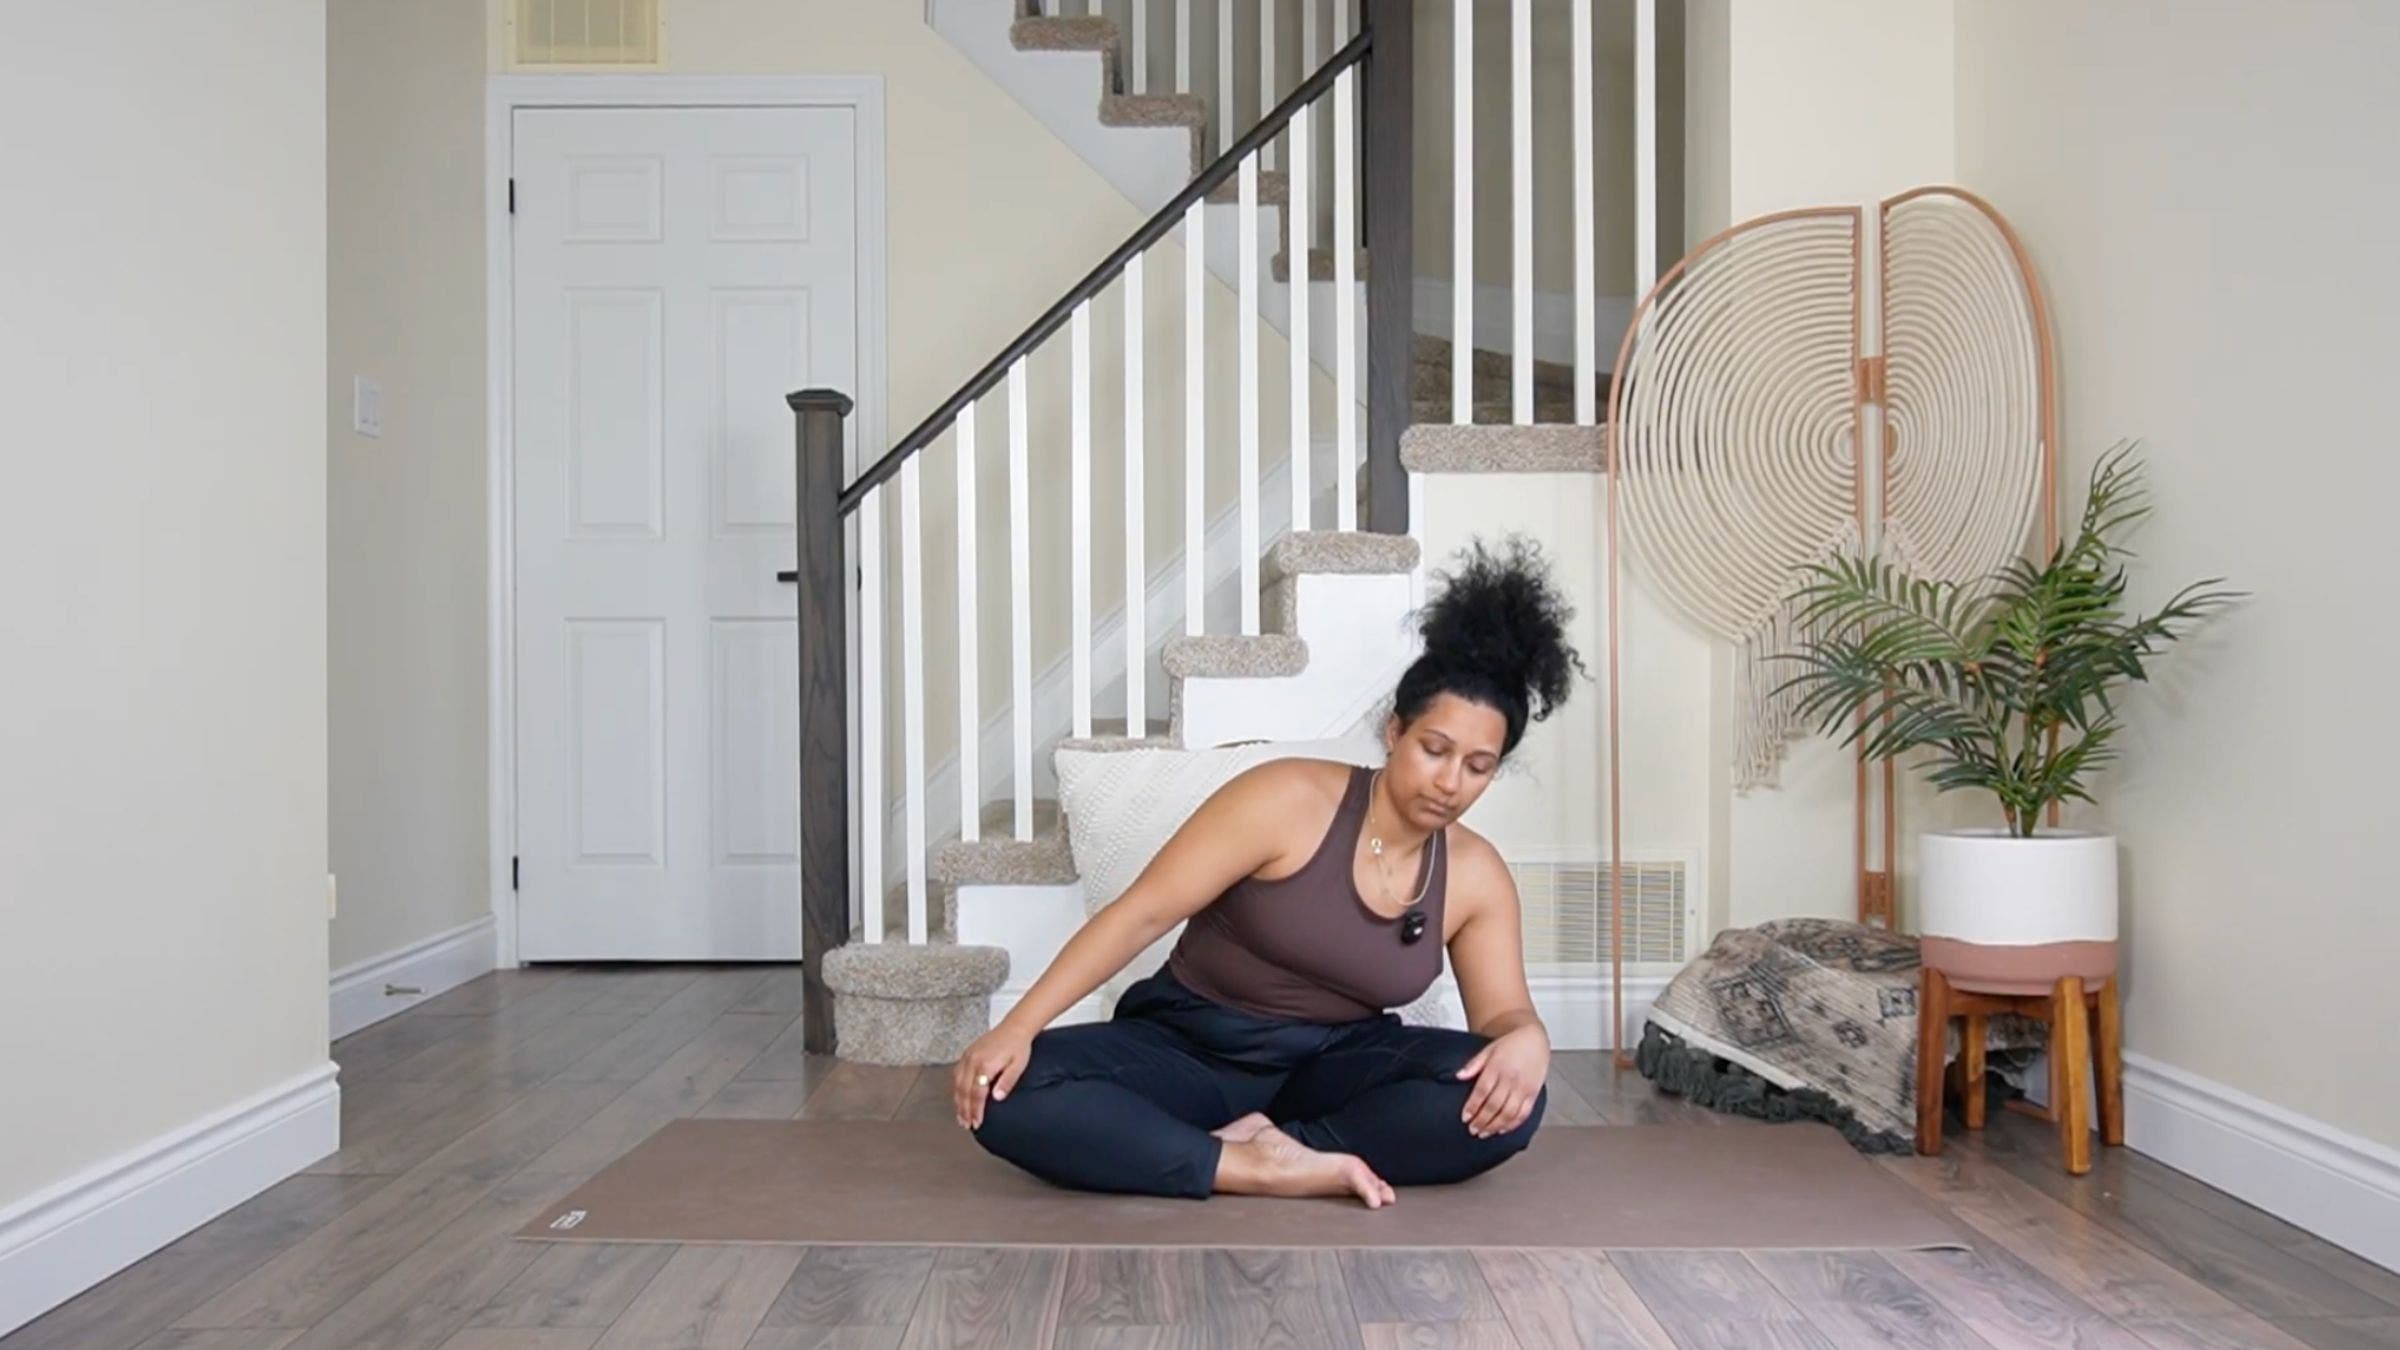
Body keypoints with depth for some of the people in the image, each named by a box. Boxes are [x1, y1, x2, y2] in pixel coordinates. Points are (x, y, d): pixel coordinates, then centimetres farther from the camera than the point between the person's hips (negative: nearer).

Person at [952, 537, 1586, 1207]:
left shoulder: (1476, 875, -2)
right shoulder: (1290, 798, -16)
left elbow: (1503, 1011, -2)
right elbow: (1142, 913, -17)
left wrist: (1526, 1040, -30)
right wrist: (1016, 1027, -25)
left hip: (1331, 1066, 3)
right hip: (1187, 1048, -2)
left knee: (1503, 1102, -27)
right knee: (1010, 1096, -30)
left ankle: (1272, 1141, -24)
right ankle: (1270, 1169, -31)